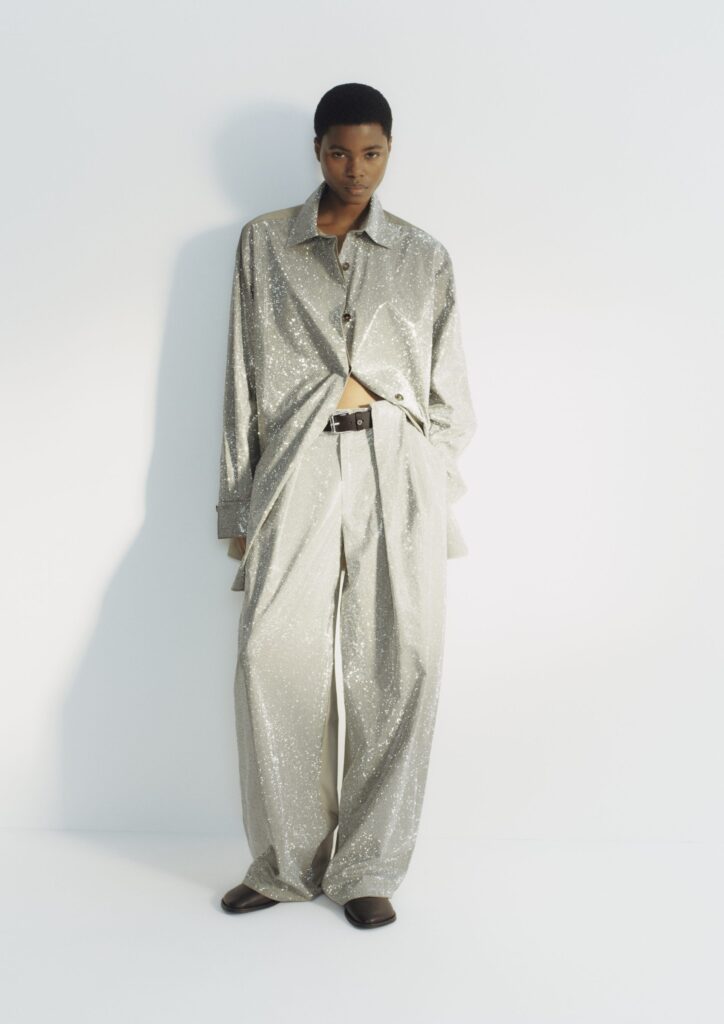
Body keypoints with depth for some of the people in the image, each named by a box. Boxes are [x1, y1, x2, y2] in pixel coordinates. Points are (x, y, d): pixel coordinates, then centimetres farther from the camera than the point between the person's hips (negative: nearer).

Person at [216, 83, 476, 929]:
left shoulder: (424, 257, 13)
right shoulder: (263, 243, 12)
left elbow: (448, 391, 12)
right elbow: (243, 380, 10)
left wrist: (443, 506, 6)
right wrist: (239, 504, 6)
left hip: (398, 467, 0)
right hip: (297, 465, 0)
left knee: (398, 667, -4)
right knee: (274, 656, -11)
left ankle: (368, 869, 11)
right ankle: (287, 862, 6)